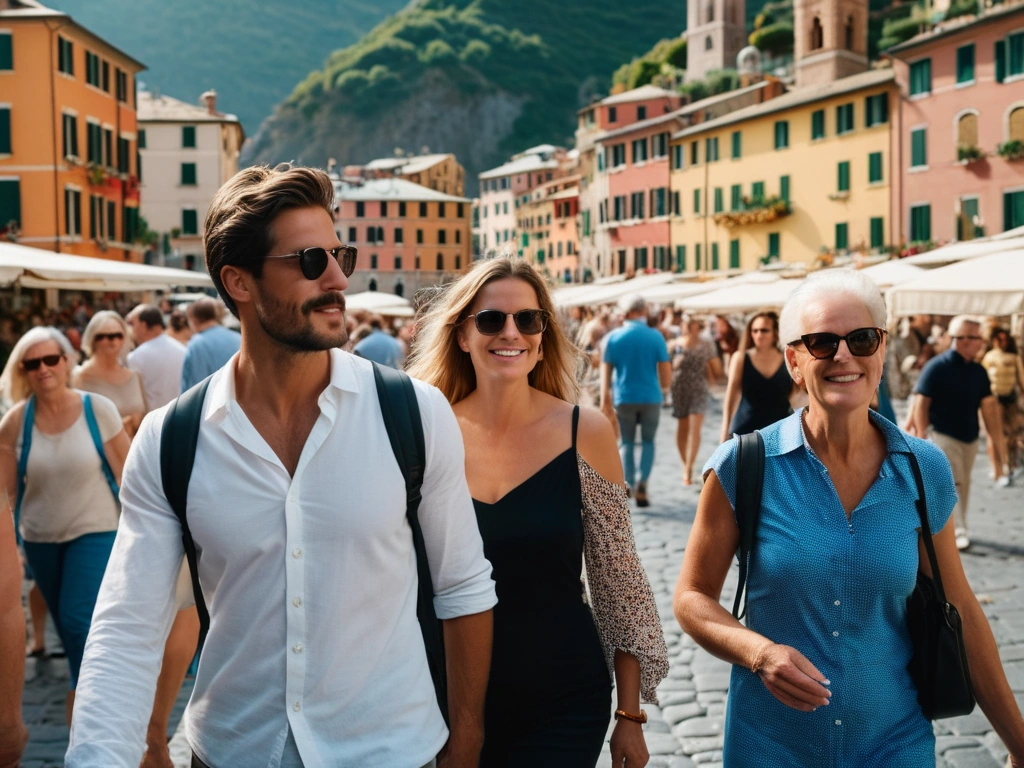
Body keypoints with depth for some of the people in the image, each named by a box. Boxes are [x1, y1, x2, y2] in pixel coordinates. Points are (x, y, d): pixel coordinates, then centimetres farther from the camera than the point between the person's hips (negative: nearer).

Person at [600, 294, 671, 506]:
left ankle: (629, 486, 11)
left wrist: (606, 403, 3)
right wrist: (661, 387, 18)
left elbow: (605, 372, -2)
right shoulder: (655, 336, -4)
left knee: (627, 443, 14)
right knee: (648, 441, 11)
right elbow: (666, 376, -3)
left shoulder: (613, 337, -1)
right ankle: (642, 483, -7)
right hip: (650, 398, -1)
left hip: (624, 398, 1)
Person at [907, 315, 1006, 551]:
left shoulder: (978, 371, 5)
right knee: (951, 484, -10)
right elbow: (921, 402, -13)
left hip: (970, 438, 6)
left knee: (963, 485, 12)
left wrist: (997, 441, 6)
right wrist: (921, 436, -15)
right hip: (944, 436, -6)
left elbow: (989, 406, 7)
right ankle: (959, 532, -10)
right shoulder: (936, 367, -14)